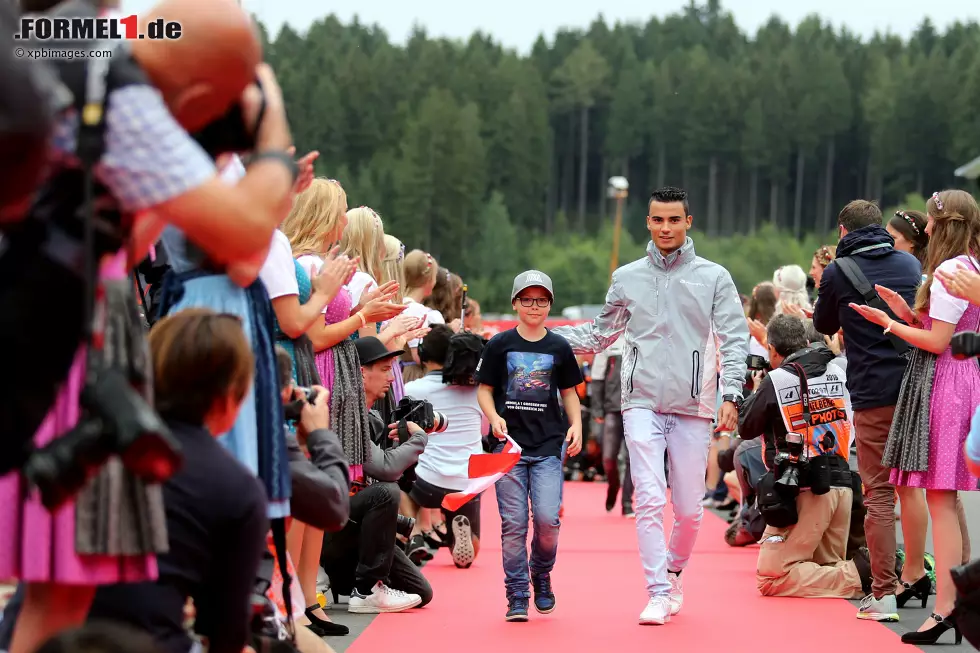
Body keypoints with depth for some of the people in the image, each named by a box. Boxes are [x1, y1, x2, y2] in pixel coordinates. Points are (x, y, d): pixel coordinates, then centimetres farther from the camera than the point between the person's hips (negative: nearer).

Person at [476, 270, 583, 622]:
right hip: (509, 445, 0)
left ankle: (541, 574, 16)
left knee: (547, 518, -12)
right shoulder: (500, 345, 4)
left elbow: (569, 392, 16)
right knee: (513, 522, -2)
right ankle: (517, 597, 6)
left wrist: (576, 423, 0)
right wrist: (494, 417, -11)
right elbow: (484, 389, 8)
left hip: (549, 445, 0)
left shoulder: (559, 348, 8)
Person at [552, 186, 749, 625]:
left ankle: (674, 571, 31)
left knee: (689, 508, 5)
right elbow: (600, 334, 19)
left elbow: (735, 340, 1)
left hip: (693, 407, 0)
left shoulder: (713, 277, 4)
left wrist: (731, 395, -11)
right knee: (649, 499, -12)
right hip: (643, 403, 0)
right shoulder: (627, 278, 10)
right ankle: (659, 594, -10)